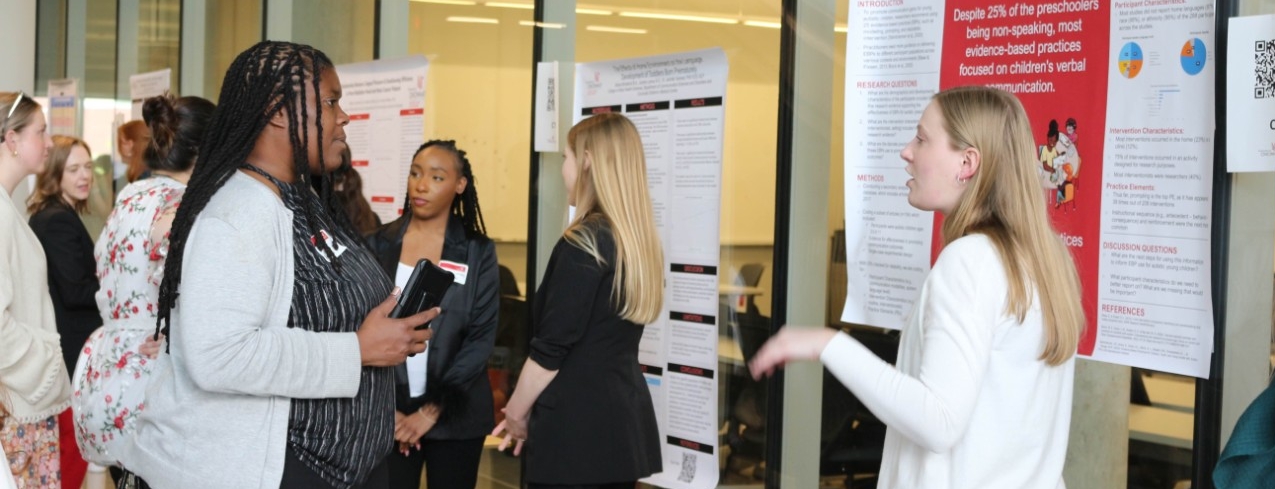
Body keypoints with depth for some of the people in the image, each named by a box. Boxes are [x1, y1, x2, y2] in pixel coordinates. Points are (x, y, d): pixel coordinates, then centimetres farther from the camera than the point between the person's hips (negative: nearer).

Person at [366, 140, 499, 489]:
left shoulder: (478, 252, 1)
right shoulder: (377, 245, 3)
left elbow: (482, 338, -4)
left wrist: (432, 410, -10)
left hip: (455, 413, 0)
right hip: (386, 413, 0)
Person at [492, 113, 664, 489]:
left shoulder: (584, 243, -14)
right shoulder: (639, 242, 10)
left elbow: (551, 350, -15)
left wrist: (516, 414, 0)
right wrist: (534, 409, 19)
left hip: (576, 426, -8)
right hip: (626, 423, 8)